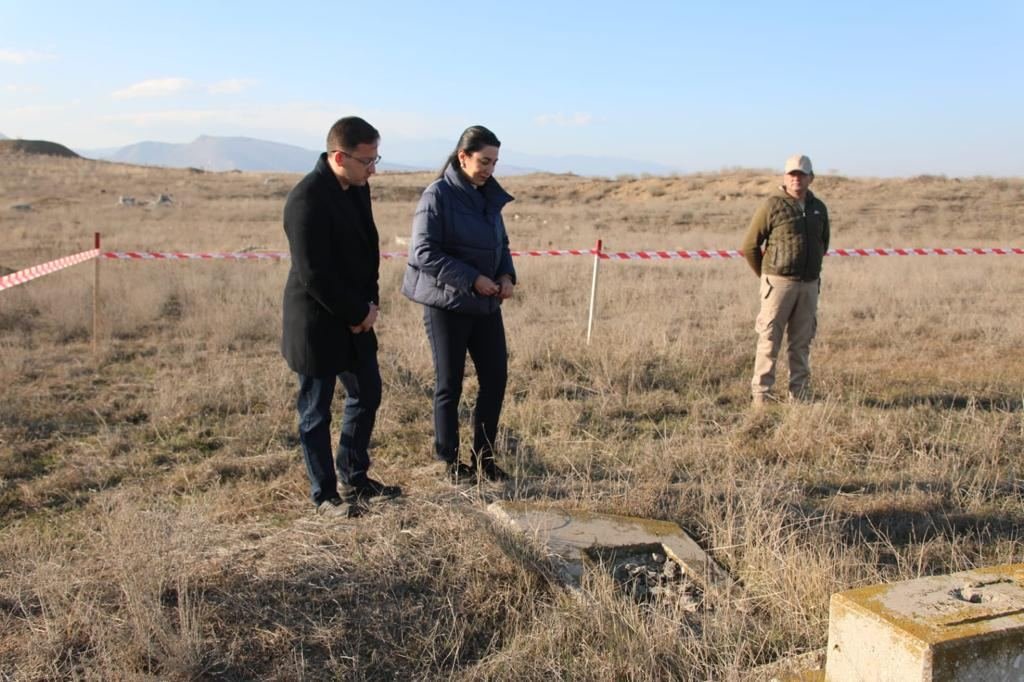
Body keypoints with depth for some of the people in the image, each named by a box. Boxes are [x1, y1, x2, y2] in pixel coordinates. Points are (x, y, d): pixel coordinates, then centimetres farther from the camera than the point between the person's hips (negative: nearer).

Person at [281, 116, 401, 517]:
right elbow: (314, 276, -24)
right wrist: (358, 313, -14)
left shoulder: (357, 188, 4)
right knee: (316, 412, 6)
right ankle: (325, 496, 20)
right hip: (317, 324, -9)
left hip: (354, 319, 9)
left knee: (367, 395, 18)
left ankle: (354, 479, 34)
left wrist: (370, 304, 1)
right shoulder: (307, 200, -23)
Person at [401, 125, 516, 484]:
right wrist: (473, 280, -20)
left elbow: (501, 244, 19)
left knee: (496, 377, 7)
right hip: (447, 304, -7)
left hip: (486, 305, 7)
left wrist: (506, 275, -2)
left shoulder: (488, 196, 9)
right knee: (449, 384, 4)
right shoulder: (438, 195, -12)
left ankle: (483, 457, 23)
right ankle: (451, 462, 19)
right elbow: (423, 252, -18)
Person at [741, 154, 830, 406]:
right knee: (769, 340, -4)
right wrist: (767, 276, 6)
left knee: (801, 342, 10)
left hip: (809, 285, 5)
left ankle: (799, 394, 18)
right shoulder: (773, 206, -6)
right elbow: (749, 246, -3)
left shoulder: (819, 208, 10)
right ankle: (761, 394, 1)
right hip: (779, 282, -5)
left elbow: (823, 243, 26)